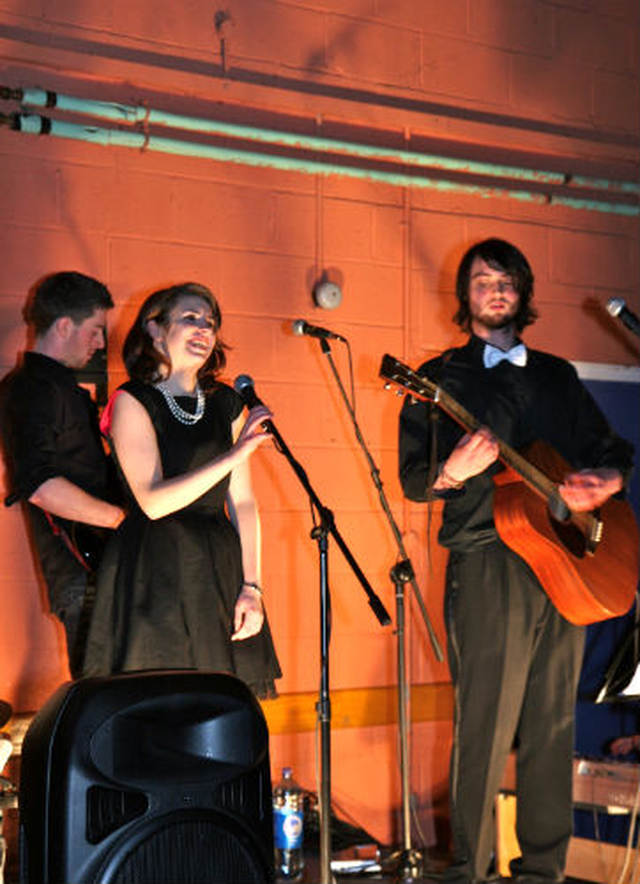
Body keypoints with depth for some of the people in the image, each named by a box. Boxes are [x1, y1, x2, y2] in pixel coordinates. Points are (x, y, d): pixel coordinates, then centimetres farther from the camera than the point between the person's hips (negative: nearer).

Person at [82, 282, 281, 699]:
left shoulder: (227, 403, 12)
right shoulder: (133, 400, -3)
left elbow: (242, 502, 11)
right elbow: (153, 501, -15)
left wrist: (252, 587, 2)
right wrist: (234, 456, -19)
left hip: (220, 571, 5)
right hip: (153, 577, -4)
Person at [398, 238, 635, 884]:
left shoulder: (558, 376, 19)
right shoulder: (440, 379, 6)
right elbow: (412, 477, 0)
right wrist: (453, 472, -21)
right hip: (487, 564, -4)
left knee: (553, 724, 7)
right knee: (485, 727, -8)